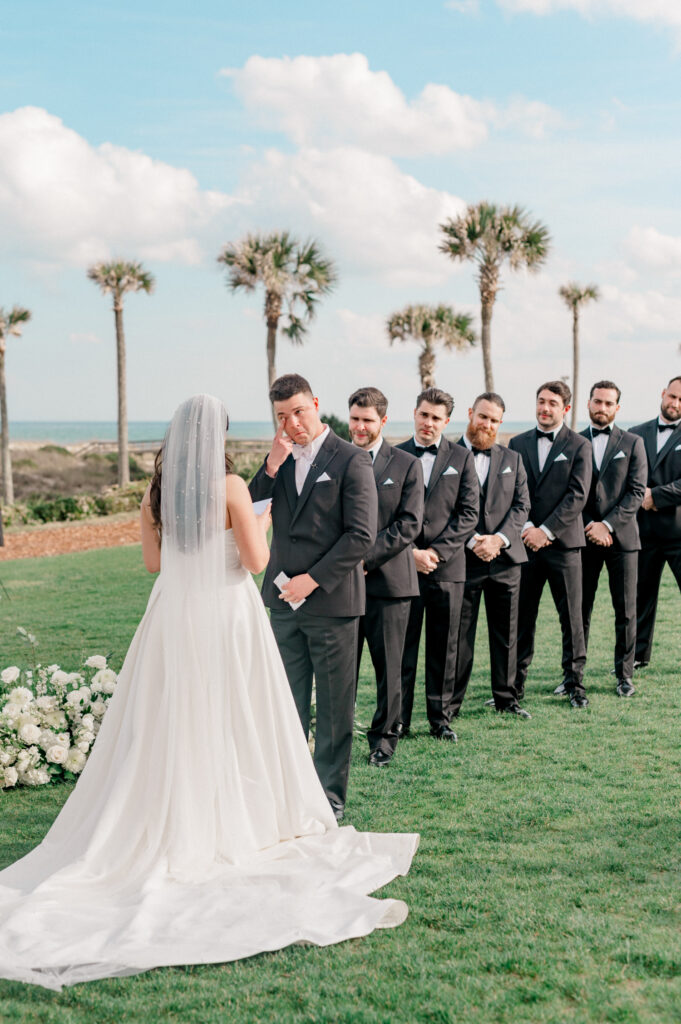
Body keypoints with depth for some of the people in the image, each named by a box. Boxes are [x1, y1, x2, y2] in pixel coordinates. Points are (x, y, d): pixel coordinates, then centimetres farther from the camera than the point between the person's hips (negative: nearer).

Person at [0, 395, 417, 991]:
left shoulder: (156, 491, 2)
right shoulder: (230, 488, -12)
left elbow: (153, 561, 10)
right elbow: (256, 560, -11)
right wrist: (264, 521, 6)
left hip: (173, 616, 4)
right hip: (227, 613, -4)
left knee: (171, 723, 10)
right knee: (231, 721, 7)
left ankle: (169, 827, 12)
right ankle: (241, 822, 14)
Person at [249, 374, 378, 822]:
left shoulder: (352, 460, -7)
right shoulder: (280, 459, 11)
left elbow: (362, 535, -12)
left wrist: (313, 579, -14)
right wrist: (271, 467, -8)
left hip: (331, 599, -5)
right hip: (285, 600, 5)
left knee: (335, 705, 4)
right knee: (288, 702, 10)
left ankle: (331, 795, 14)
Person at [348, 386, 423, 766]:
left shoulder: (406, 465, 3)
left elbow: (410, 523, -4)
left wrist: (367, 556, -13)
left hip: (388, 578, -1)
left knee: (388, 665, 5)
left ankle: (384, 736, 17)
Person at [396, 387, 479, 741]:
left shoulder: (461, 458, 6)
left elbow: (469, 513, 1)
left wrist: (436, 551, -9)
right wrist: (411, 552, -8)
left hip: (447, 566, 1)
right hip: (403, 566, -1)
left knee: (443, 649, 6)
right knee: (402, 647, 2)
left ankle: (440, 718, 16)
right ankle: (399, 719, 11)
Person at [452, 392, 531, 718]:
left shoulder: (512, 459, 13)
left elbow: (522, 505, 6)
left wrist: (499, 539, -10)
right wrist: (470, 542, -14)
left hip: (505, 558, 3)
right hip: (462, 558, -3)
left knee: (506, 633, 9)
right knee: (459, 634, 0)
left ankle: (505, 697, 20)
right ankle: (451, 701, 9)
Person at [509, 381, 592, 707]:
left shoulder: (579, 446, 1)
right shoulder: (518, 443, 10)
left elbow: (577, 496, -6)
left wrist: (546, 530, -13)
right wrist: (526, 528, -8)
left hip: (563, 542, -2)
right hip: (525, 543, 2)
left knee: (571, 617, 2)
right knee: (521, 616, 5)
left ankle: (575, 683, 12)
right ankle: (515, 683, 13)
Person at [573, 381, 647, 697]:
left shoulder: (632, 443, 6)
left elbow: (637, 491, -2)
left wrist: (608, 524, -12)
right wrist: (590, 526, -8)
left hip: (622, 536, 0)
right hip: (584, 538, 1)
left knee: (626, 610, 1)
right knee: (580, 609, 3)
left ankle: (624, 676, 11)